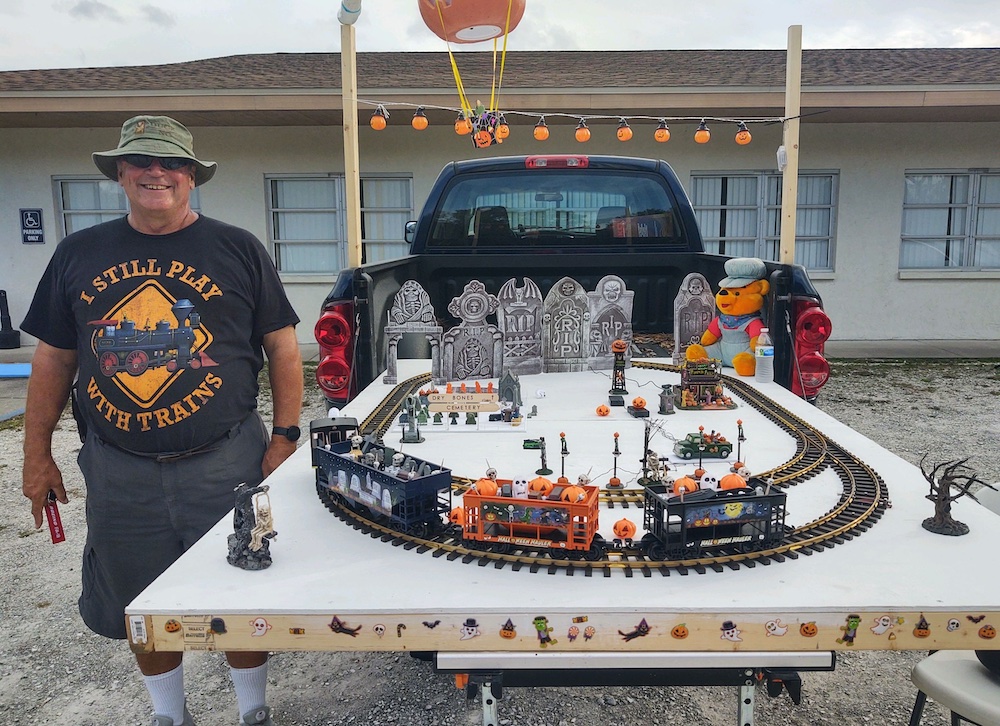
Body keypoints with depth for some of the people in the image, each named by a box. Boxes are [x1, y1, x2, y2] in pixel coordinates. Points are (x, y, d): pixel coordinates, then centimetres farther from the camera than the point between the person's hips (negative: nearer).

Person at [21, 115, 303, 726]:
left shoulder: (239, 250, 0)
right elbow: (54, 359, 12)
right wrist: (38, 457, 11)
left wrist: (284, 438, -6)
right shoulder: (79, 255, 7)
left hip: (226, 465, -2)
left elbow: (283, 348, 1)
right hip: (119, 473, 3)